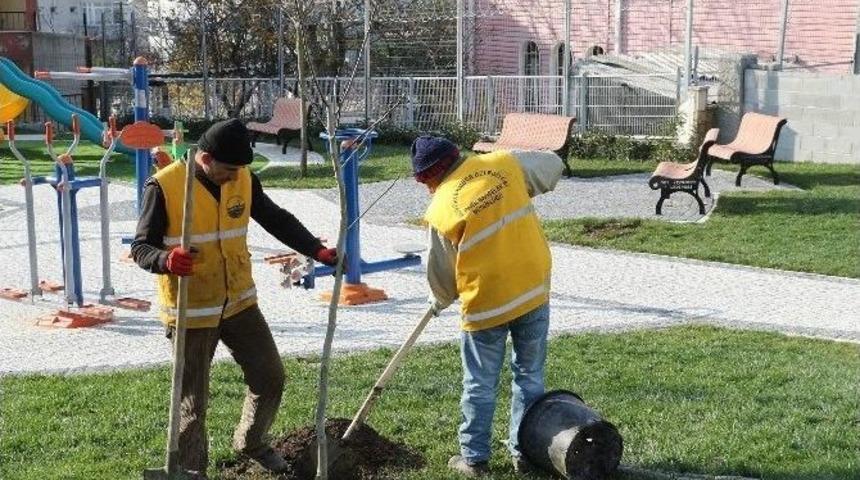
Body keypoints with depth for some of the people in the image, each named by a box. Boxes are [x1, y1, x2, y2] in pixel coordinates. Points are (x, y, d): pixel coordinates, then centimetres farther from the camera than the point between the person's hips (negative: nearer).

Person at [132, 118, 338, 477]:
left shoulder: (243, 179, -1)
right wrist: (166, 260, -37)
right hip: (191, 312, -5)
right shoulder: (164, 187, -17)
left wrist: (317, 250, -3)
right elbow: (141, 248, -14)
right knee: (192, 399, 3)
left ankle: (252, 443, 38)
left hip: (239, 303, 5)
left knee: (270, 377, 13)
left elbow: (277, 220, 9)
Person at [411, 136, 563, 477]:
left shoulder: (441, 209, -9)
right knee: (529, 377, 15)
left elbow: (441, 273, 1)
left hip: (485, 304, -3)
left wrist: (440, 301, 22)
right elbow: (553, 166, 15)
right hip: (534, 291, 4)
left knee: (480, 385, 12)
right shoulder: (505, 163, -1)